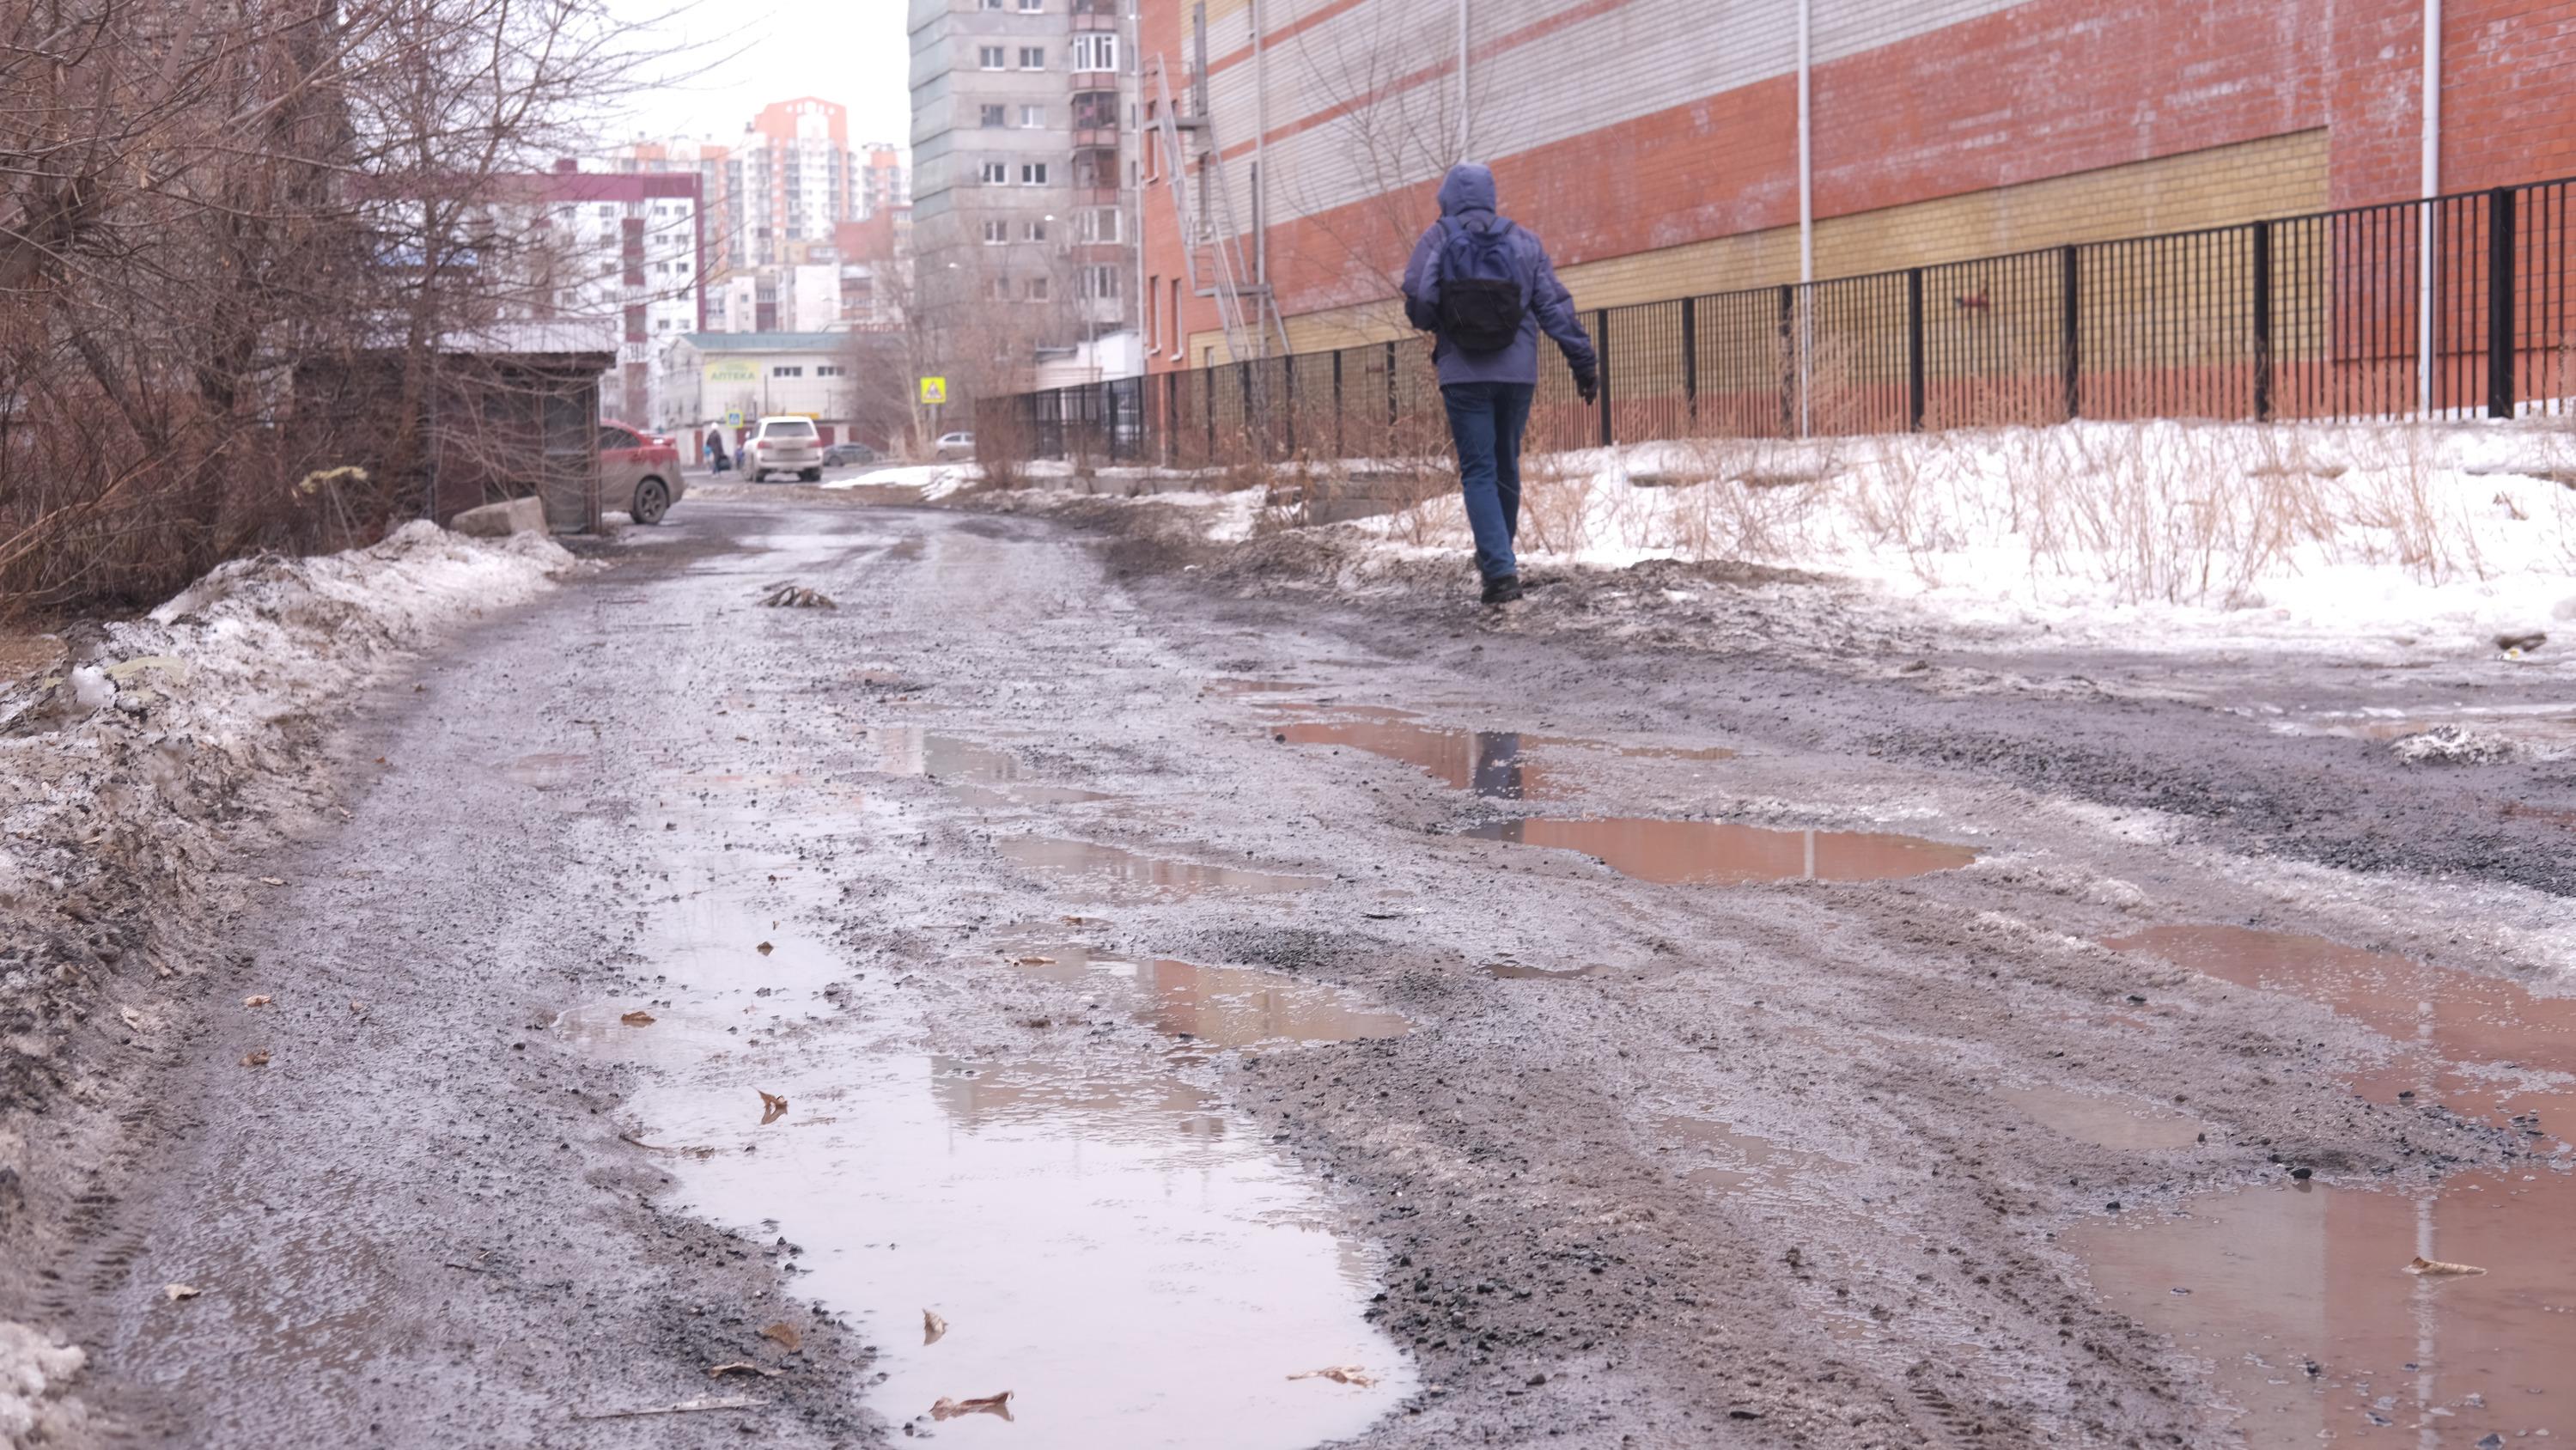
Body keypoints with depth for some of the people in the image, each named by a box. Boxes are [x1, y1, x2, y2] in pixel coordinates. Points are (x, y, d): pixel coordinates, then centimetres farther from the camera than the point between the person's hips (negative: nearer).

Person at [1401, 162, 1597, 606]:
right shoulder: (1523, 242, 8)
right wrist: (1584, 362, 3)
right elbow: (1556, 307, 1)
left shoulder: (1438, 239, 0)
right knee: (1506, 468, 18)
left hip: (1464, 374, -3)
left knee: (1479, 473, -2)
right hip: (1518, 373, 3)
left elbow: (1417, 303, -12)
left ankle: (1500, 572, -16)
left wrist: (1436, 326, 11)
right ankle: (1497, 557, 31)